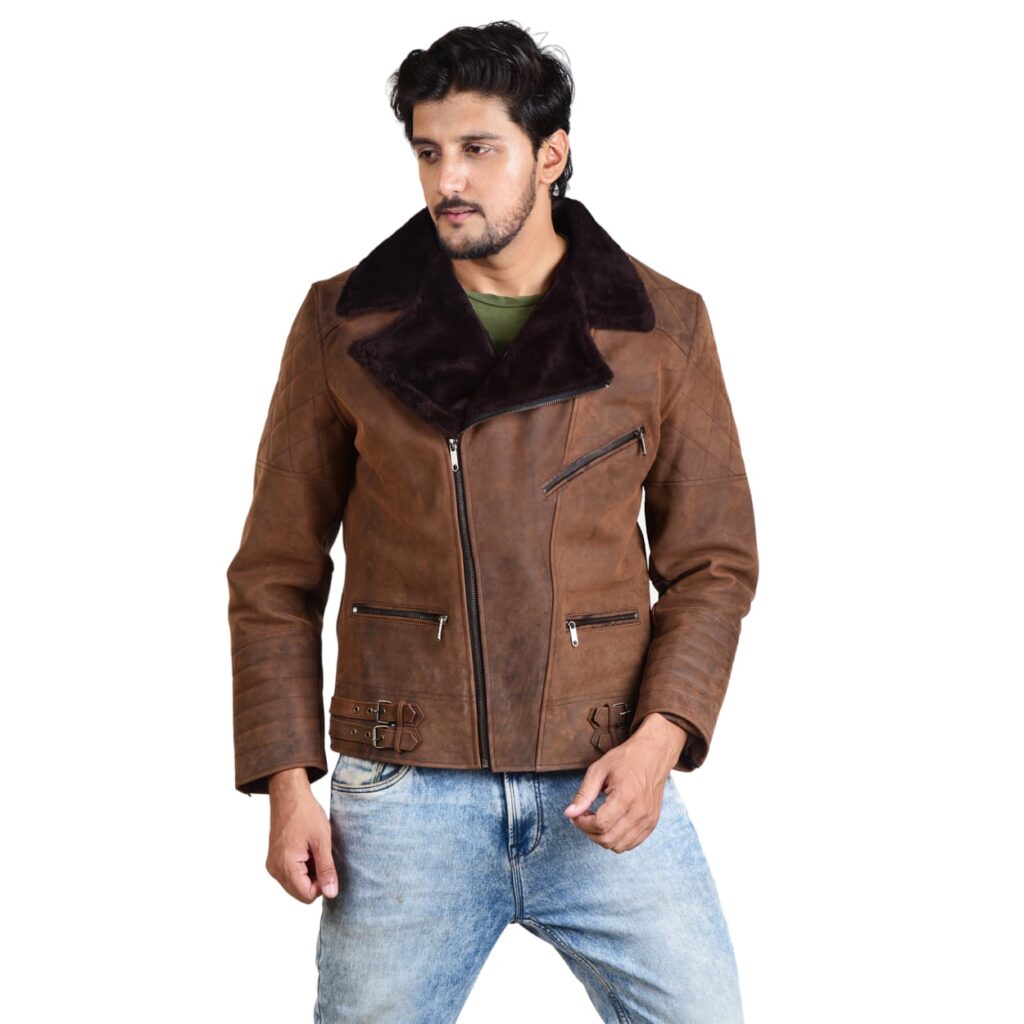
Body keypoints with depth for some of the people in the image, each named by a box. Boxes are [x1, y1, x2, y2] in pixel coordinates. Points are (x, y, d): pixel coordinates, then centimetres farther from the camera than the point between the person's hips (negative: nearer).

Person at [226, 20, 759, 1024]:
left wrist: (659, 737, -9)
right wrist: (287, 782, -3)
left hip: (606, 792, 1)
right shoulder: (344, 324, 2)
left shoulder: (663, 328, 2)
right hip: (401, 798, 0)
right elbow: (276, 573, 5)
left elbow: (713, 560, 6)